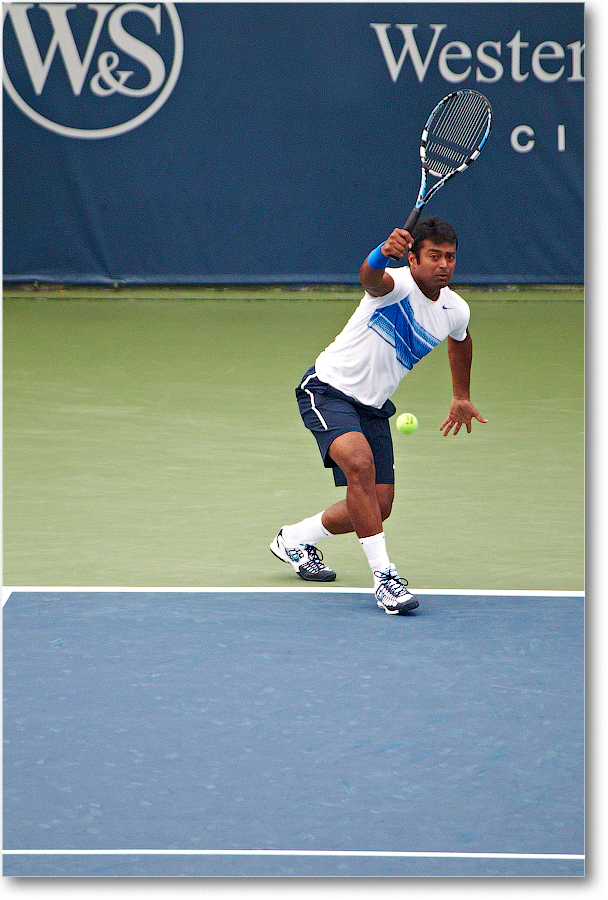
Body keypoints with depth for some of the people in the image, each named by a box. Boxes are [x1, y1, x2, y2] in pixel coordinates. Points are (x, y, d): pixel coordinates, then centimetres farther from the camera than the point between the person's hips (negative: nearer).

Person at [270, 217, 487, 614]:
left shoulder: (455, 310, 0)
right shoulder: (397, 284, -22)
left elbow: (460, 341, 25)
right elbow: (371, 279, -48)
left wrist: (462, 398, 33)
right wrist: (384, 253, -70)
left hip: (372, 406, 7)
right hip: (328, 389, -7)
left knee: (378, 508, 2)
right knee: (360, 463, -33)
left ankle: (295, 539, 28)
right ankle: (384, 575, -29)